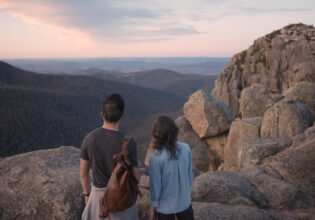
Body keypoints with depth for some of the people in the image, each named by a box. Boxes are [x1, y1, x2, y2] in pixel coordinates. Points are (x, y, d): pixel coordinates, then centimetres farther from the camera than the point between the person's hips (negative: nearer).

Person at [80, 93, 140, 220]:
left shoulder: (89, 139, -20)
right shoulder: (128, 144, -30)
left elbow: (83, 173, -7)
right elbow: (136, 177, -18)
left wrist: (87, 194, 12)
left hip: (99, 193, 2)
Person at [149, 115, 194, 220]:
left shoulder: (155, 159, -26)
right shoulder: (186, 148, -15)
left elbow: (155, 186, -16)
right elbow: (190, 175, -3)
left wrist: (153, 207, 1)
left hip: (165, 207, -3)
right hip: (184, 202, 3)